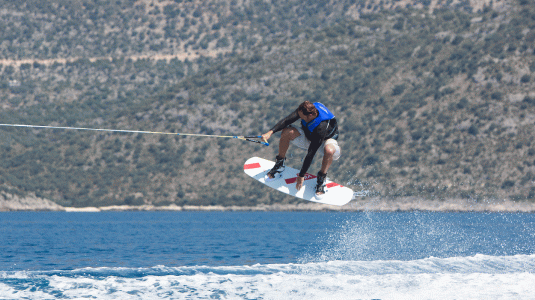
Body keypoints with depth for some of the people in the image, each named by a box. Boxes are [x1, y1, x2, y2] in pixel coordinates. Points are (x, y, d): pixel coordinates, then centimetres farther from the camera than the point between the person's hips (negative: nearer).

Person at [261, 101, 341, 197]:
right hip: (309, 136, 5)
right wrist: (271, 132, -40)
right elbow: (287, 120, -24)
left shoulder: (322, 127, -42)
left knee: (329, 151, -42)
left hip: (326, 139, -5)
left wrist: (301, 176, -34)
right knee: (287, 132, -21)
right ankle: (279, 164, 1)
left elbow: (311, 153, -38)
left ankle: (321, 180, -16)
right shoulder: (304, 110, -28)